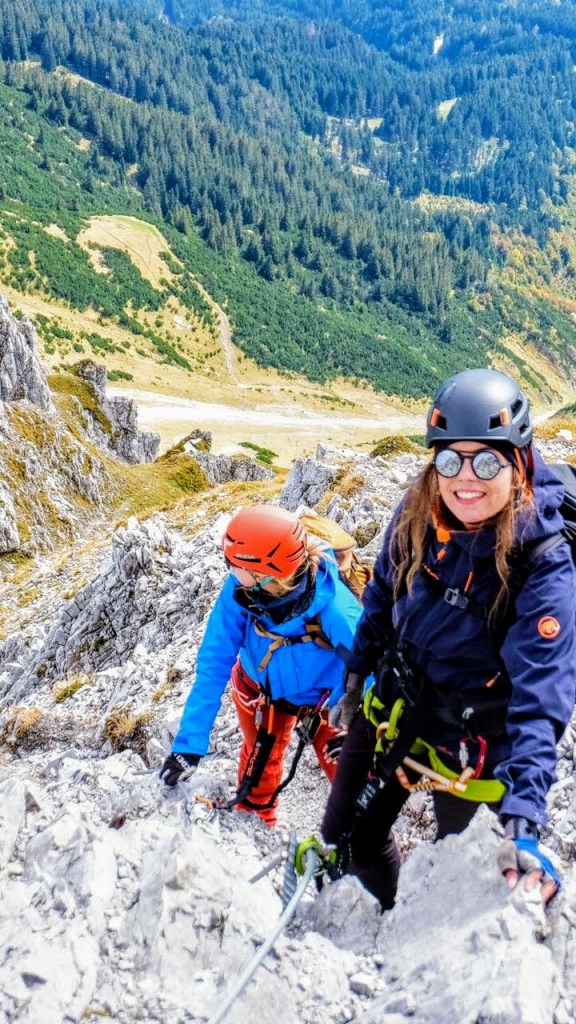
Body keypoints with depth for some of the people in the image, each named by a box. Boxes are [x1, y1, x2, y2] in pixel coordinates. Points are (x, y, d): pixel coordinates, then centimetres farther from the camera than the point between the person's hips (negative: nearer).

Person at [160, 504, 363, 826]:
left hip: (321, 695, -2)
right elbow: (214, 663, -25)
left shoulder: (332, 607, -41)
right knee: (259, 764, 18)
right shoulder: (239, 590, -33)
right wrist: (190, 743, -26)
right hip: (260, 688, 2)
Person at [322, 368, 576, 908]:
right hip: (391, 708, 5)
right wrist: (355, 679, 12)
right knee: (344, 837, 18)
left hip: (467, 739, -4)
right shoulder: (417, 511, -14)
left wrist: (523, 823, -40)